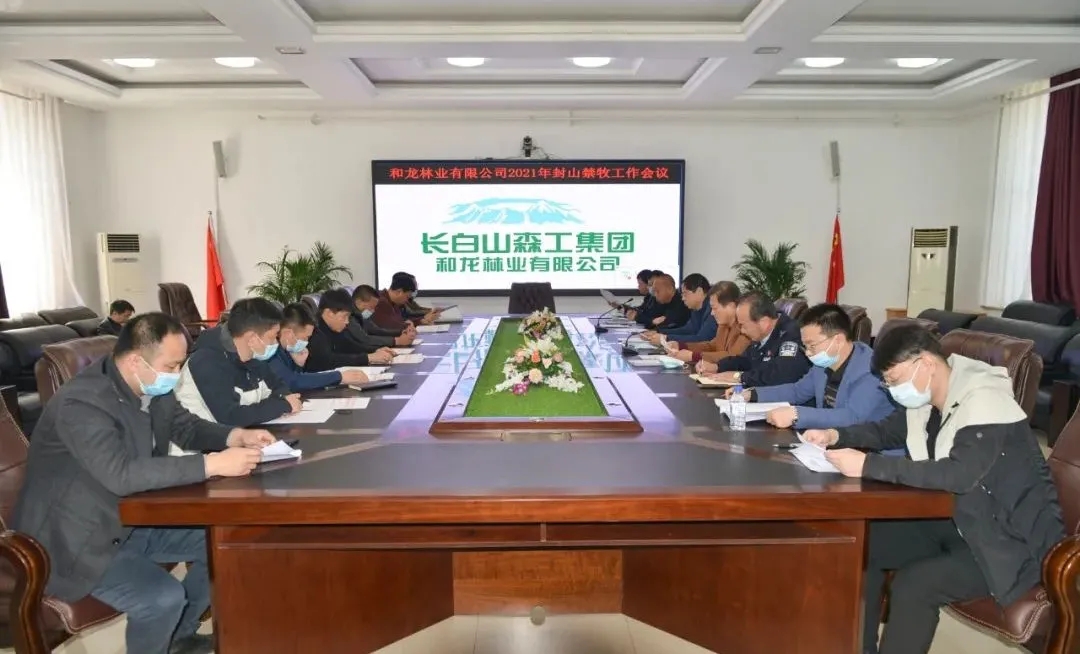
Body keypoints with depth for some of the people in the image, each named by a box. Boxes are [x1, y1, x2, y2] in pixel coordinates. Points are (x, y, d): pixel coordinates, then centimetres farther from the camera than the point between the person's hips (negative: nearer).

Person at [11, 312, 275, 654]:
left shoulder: (152, 387, -4)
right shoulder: (81, 403, -30)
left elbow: (185, 426, 10)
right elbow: (121, 475, -41)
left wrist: (235, 436, -11)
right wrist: (212, 465, -42)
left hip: (131, 519, 9)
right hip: (78, 540, -8)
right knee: (164, 598, -26)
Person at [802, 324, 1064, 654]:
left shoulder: (984, 402, -24)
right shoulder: (925, 399, 0)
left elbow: (959, 475, -37)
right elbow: (887, 430, 17)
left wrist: (868, 465, -36)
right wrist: (836, 436, -3)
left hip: (1010, 538, -8)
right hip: (956, 520, 9)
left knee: (911, 585, -27)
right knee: (865, 542, 0)